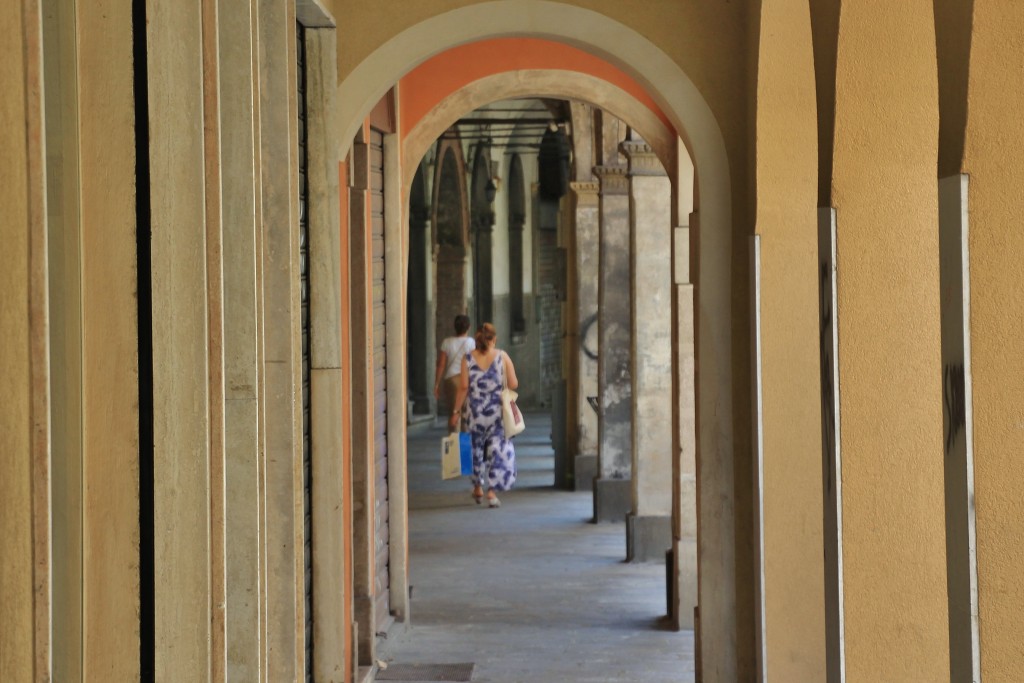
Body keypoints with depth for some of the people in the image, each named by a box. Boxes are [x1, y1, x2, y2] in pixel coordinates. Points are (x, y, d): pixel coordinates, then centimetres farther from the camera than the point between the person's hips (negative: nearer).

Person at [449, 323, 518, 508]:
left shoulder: (468, 358, -3)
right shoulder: (502, 356, -4)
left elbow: (464, 387, -5)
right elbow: (513, 384, -6)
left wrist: (456, 411, 1)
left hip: (476, 411, 1)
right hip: (498, 410, -1)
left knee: (476, 448, 18)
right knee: (497, 449, 3)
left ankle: (478, 488, 30)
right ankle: (492, 490, -8)